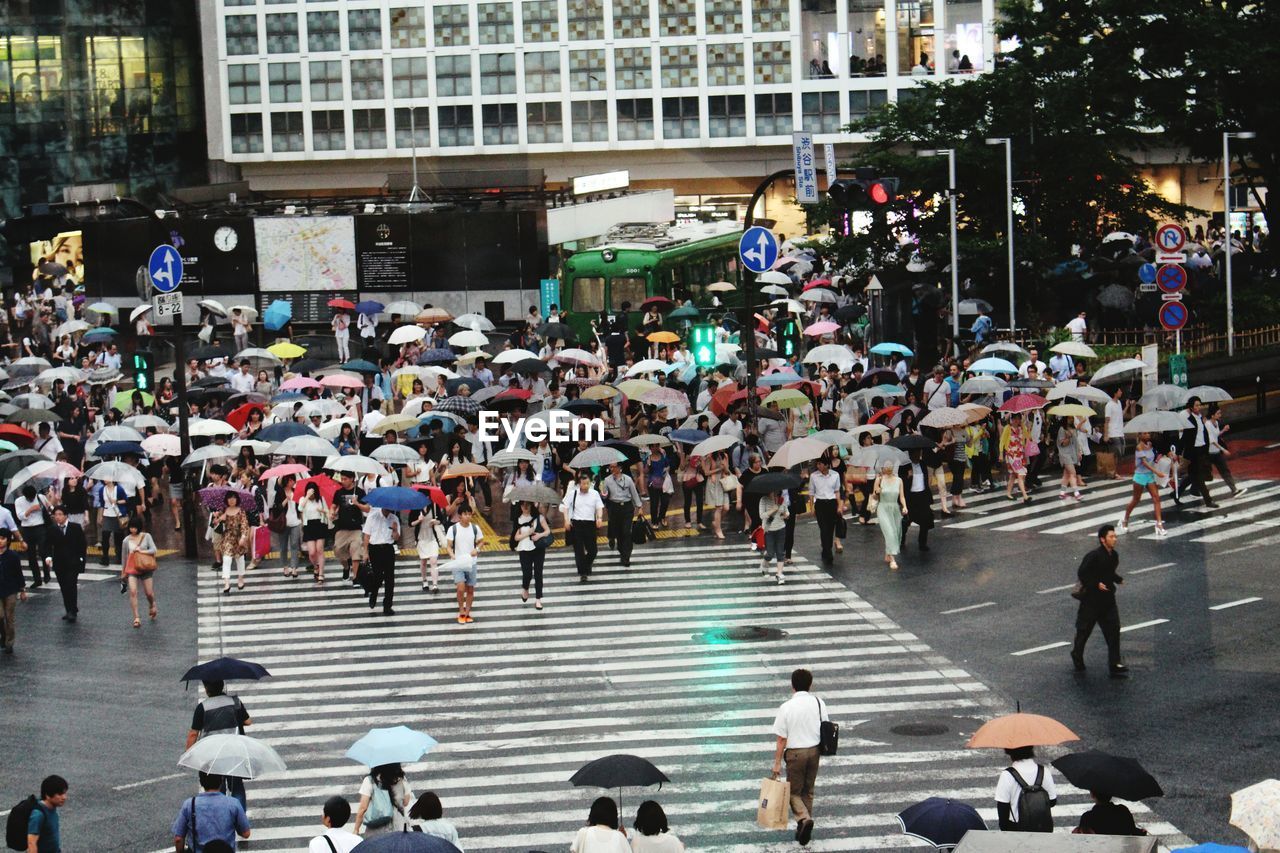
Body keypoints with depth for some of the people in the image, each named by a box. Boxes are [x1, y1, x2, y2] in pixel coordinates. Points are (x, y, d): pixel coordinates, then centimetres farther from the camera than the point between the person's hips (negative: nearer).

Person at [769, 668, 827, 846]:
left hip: (795, 753, -4)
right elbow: (825, 729, 4)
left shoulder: (786, 707, -15)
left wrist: (777, 763, -5)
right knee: (808, 791, 17)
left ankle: (804, 818, -16)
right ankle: (804, 830, 20)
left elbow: (781, 739, -12)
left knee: (794, 791, 9)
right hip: (814, 750, 4)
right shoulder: (818, 703, -4)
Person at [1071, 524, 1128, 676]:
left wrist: (1118, 579, 4)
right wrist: (1096, 584, -23)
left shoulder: (1114, 556, 6)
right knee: (1084, 629, 8)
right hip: (1091, 598, -6)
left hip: (1107, 598, 6)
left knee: (1113, 628, -3)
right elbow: (1081, 573, -17)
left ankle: (1114, 663, -2)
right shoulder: (1093, 556, -18)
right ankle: (1077, 656, 30)